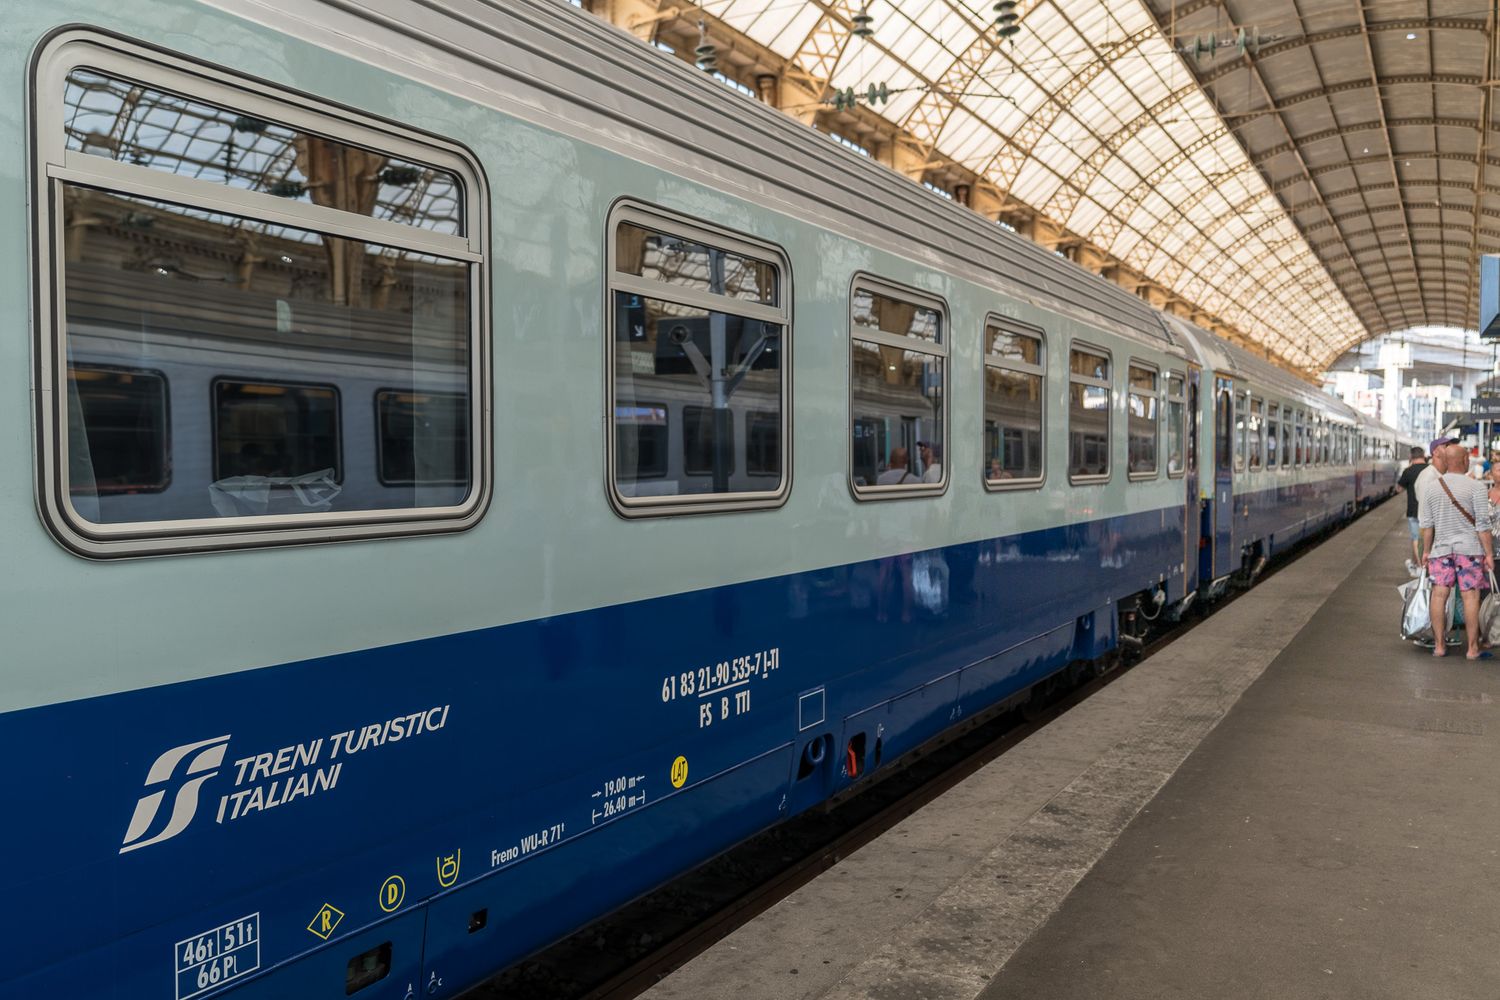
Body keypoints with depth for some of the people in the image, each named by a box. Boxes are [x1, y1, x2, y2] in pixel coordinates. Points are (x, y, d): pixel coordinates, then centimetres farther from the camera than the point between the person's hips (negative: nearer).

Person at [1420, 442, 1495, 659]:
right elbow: (1483, 525, -9)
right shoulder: (1476, 488, -7)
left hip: (1441, 548, 4)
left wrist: (1426, 551, 14)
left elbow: (1427, 524, 7)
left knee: (1439, 595, 3)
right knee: (1470, 597, 0)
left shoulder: (1432, 488, 5)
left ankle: (1439, 646, 6)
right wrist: (1489, 554, -4)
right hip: (1469, 548, -3)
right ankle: (1473, 649, 4)